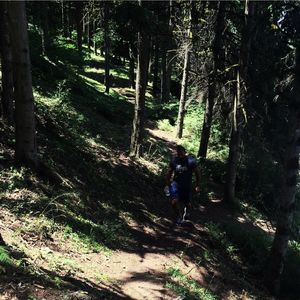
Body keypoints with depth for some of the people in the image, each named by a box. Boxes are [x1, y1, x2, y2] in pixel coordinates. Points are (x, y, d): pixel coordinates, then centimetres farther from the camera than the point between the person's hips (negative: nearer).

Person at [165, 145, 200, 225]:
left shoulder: (191, 161, -12)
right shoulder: (174, 160, -5)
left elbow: (197, 173, -2)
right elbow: (169, 173, 9)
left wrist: (198, 186, -2)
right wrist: (168, 184, 11)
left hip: (187, 185, -1)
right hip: (176, 183, 1)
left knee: (187, 203, 9)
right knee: (174, 202, -17)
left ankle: (187, 211, 47)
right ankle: (178, 216, 11)